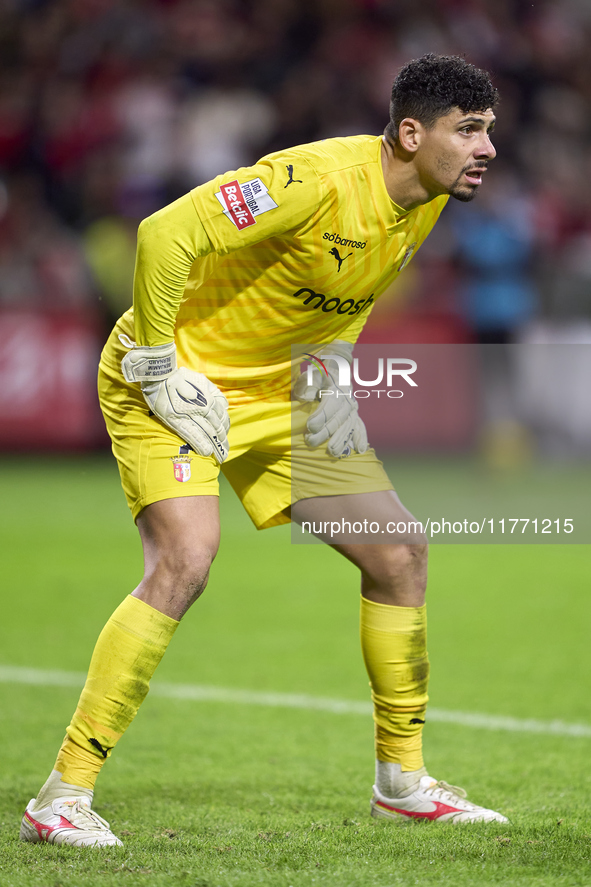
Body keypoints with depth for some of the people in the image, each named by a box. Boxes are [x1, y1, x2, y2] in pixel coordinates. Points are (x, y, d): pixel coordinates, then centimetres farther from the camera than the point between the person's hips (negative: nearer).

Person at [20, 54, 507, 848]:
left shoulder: (428, 198, -2)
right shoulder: (317, 181, -30)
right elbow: (165, 235, -34)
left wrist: (330, 365, 7)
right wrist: (158, 369, -26)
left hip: (275, 392, 9)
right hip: (172, 375, -9)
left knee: (400, 553, 6)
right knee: (184, 560, -28)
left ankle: (403, 780, 23)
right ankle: (63, 798, -24)